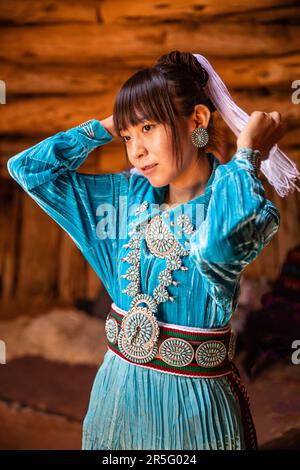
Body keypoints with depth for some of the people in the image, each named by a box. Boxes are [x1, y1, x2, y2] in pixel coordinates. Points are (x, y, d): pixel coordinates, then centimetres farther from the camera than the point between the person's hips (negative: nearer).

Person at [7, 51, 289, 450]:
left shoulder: (245, 205, -15)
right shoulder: (129, 196, 0)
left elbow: (218, 244, -41)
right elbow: (28, 167, 4)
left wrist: (247, 155, -25)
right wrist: (106, 127, 0)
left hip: (194, 401, -4)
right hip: (119, 387, 5)